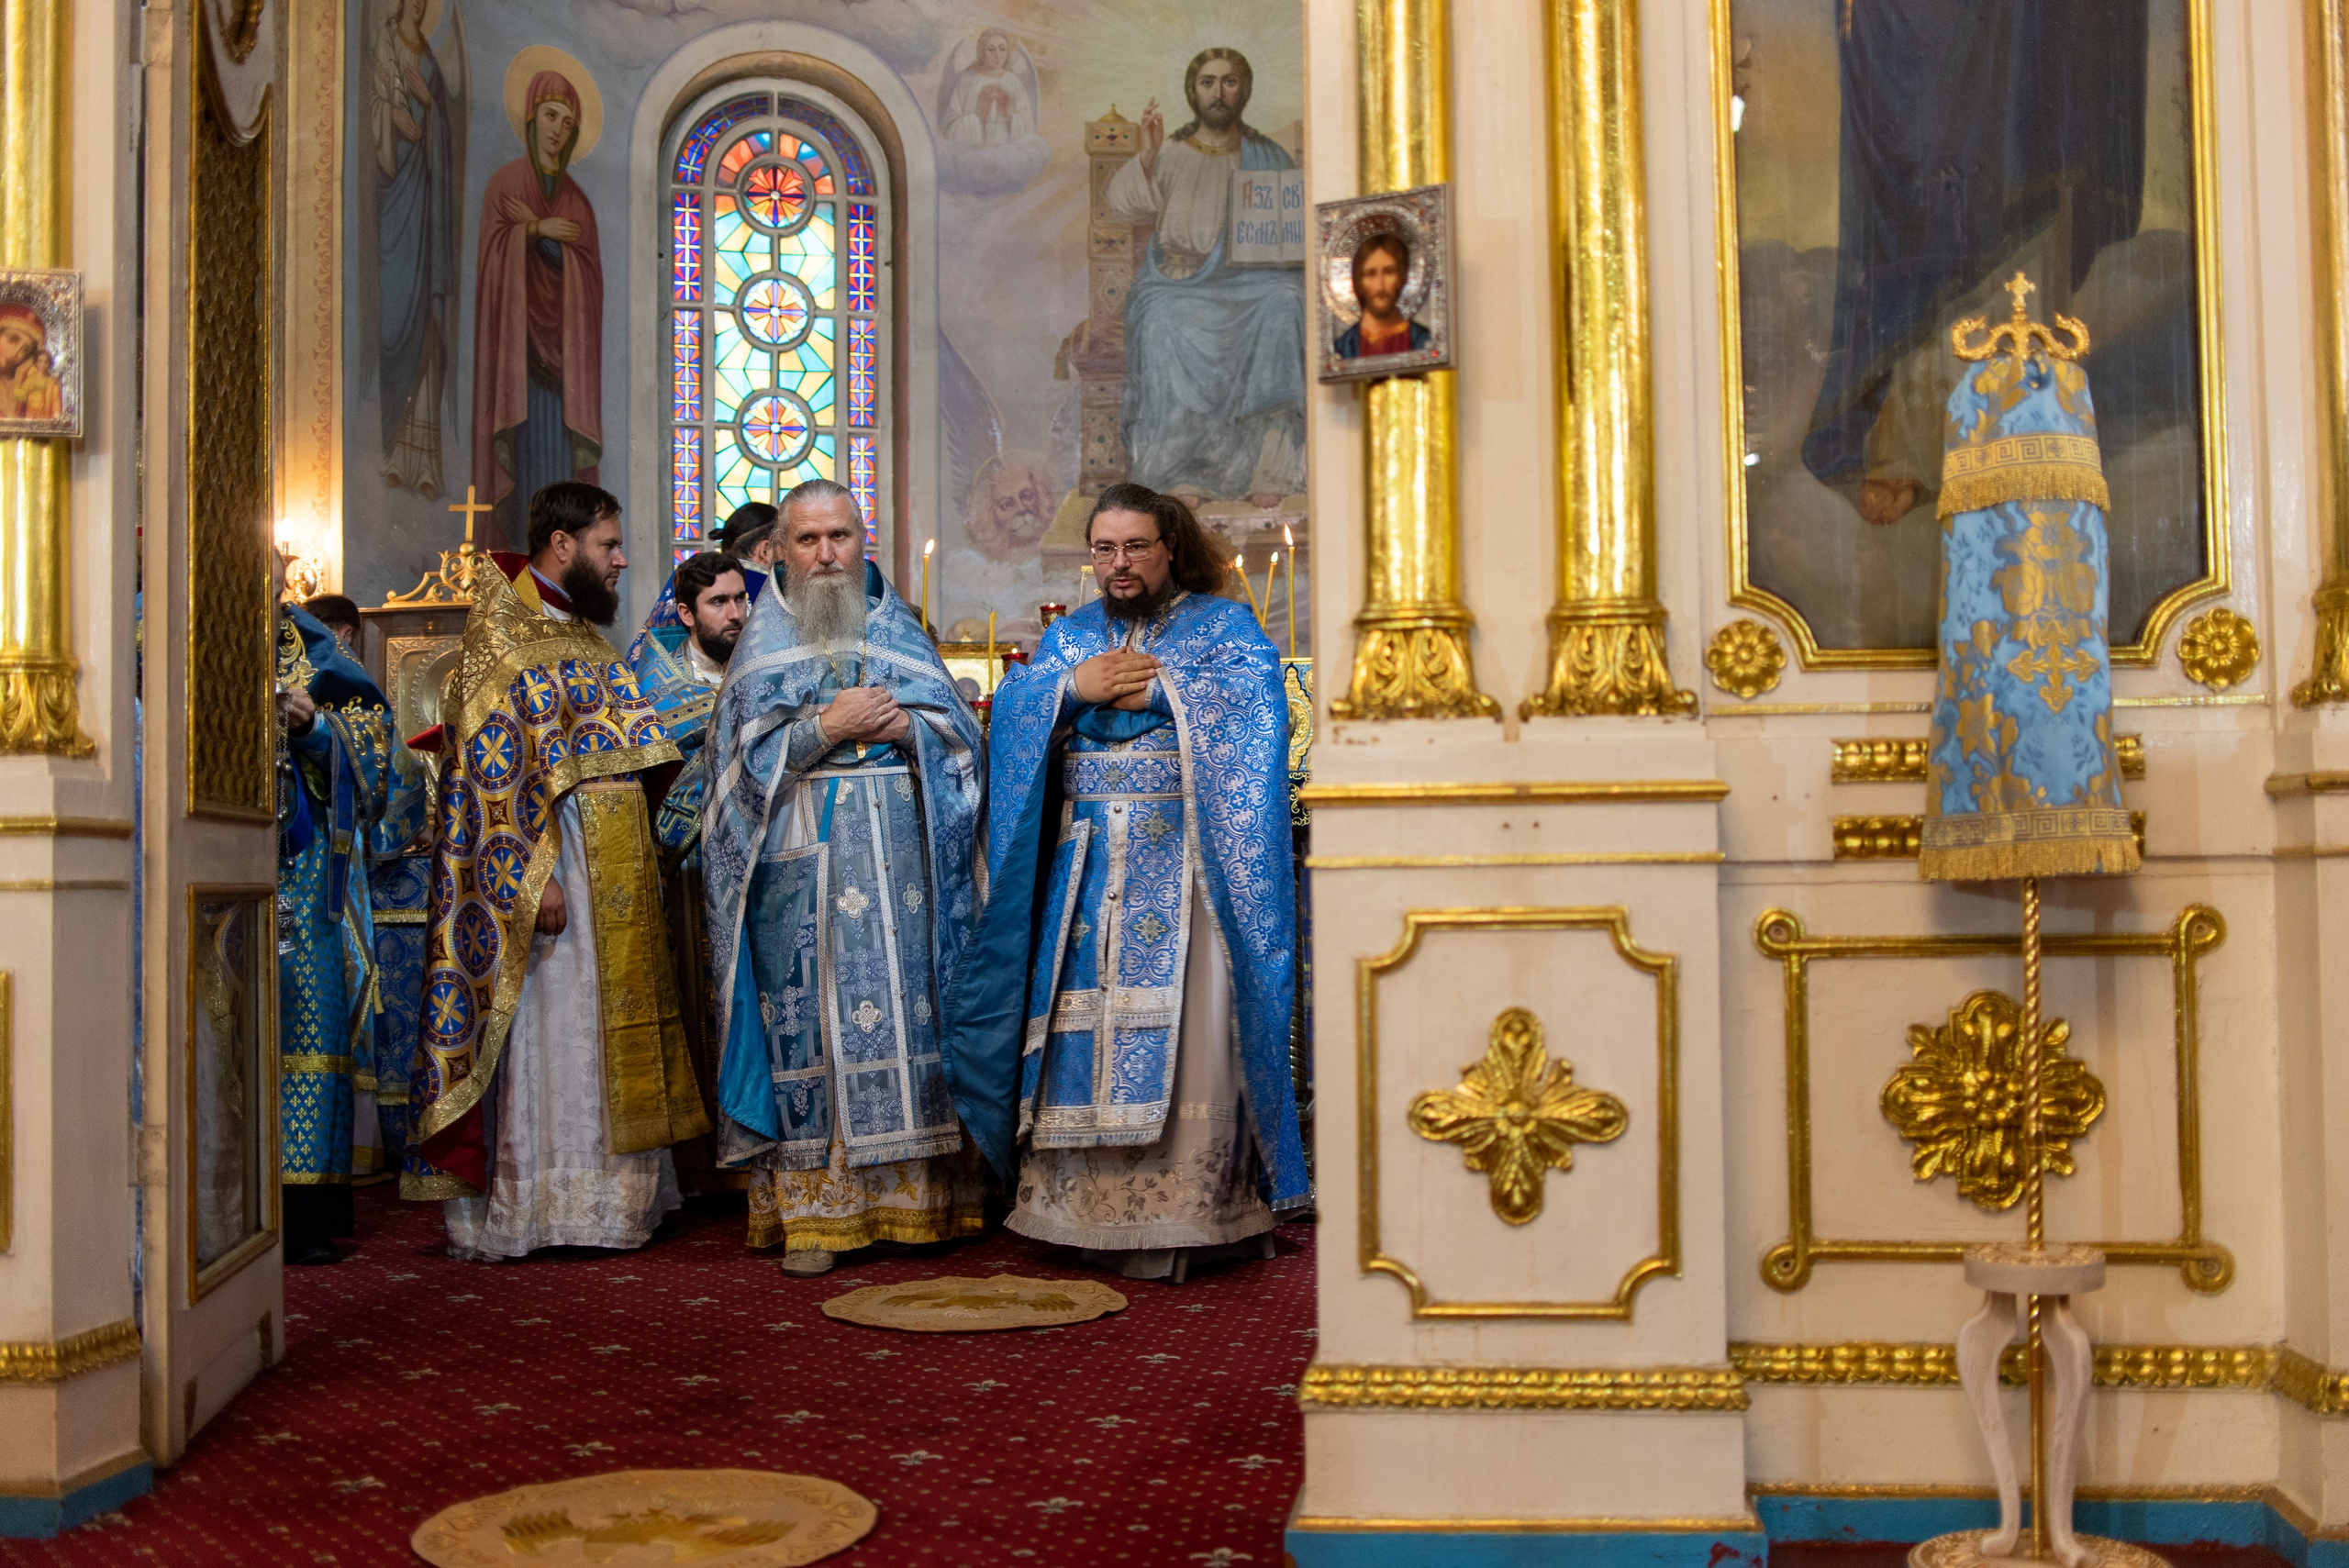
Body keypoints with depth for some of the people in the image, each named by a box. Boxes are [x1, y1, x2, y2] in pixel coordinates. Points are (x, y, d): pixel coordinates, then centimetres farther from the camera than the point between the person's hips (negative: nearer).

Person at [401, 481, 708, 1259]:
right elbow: (488, 764, -16)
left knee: (607, 1036, 10)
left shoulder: (584, 635, 18)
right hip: (548, 868, -9)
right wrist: (528, 876, -23)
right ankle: (528, 1208, 1)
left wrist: (641, 865, 18)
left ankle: (608, 1198, 16)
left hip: (613, 875, 9)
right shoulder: (499, 633, -8)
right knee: (547, 1030, -6)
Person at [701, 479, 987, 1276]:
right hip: (803, 863, -2)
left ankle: (910, 1194, 7)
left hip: (899, 853, 2)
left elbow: (960, 729, 10)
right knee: (812, 1020, -5)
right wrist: (831, 726, -12)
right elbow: (750, 752, -1)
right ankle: (814, 1211, -1)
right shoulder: (764, 639, 8)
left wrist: (902, 726, -9)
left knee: (906, 1011, 0)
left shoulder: (898, 626, 14)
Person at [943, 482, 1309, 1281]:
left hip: (1183, 861, -3)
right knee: (1084, 1026, -2)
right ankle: (1092, 1210, 4)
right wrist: (1075, 687, -11)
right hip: (1087, 867, 3)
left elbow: (1251, 704, -10)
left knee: (1181, 1031, -9)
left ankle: (1181, 1213, -5)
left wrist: (1154, 690, -10)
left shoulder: (1224, 624, 9)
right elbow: (1011, 705, 5)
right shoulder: (1070, 635, 19)